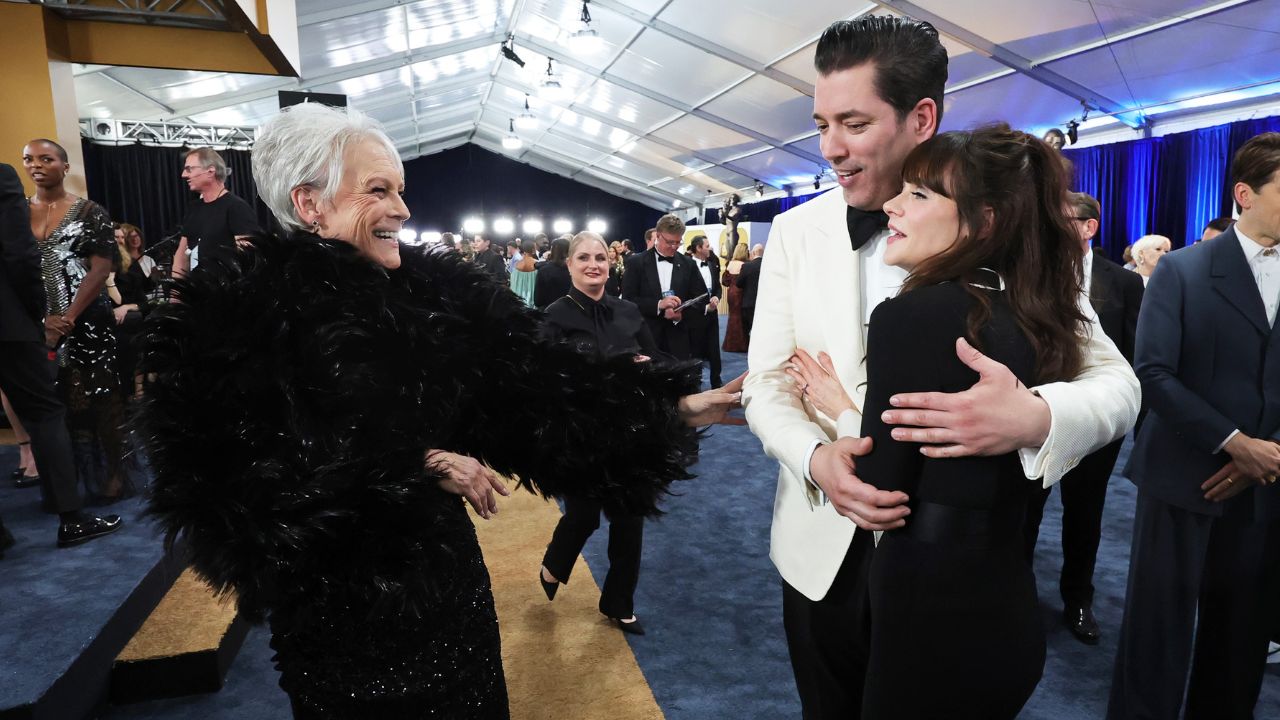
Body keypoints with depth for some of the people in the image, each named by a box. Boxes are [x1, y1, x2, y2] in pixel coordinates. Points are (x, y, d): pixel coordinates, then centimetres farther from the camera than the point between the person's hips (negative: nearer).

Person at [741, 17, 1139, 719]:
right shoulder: (797, 231, -4)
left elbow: (1114, 380, -8)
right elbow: (766, 384, -2)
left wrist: (1035, 417, -31)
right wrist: (818, 459, -23)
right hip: (824, 551, 2)